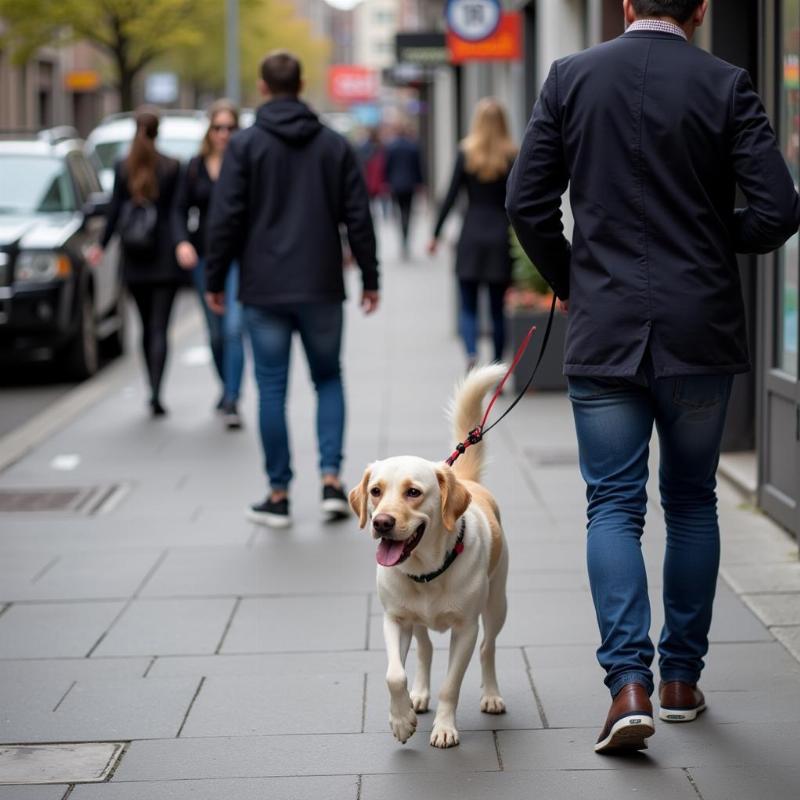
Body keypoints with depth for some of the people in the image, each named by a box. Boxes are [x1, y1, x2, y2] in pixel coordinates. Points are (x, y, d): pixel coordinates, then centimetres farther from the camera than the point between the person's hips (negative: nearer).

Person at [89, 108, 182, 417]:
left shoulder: (122, 168, 1)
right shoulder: (172, 167, -6)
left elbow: (115, 210, 0)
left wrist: (102, 246, 9)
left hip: (134, 263, 3)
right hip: (164, 257, -3)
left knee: (146, 326, 16)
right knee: (160, 328, -5)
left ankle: (153, 389, 20)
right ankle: (156, 392, -18)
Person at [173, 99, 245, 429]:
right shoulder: (195, 167, 7)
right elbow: (180, 210, 7)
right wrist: (182, 242, -10)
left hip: (240, 256, -4)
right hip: (205, 257, 4)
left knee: (234, 328, -16)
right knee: (216, 333, 13)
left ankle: (232, 401, -13)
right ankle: (227, 387, 34)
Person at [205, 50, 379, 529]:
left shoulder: (246, 145, -3)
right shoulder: (335, 145, 4)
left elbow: (226, 219, -7)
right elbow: (358, 217, 3)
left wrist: (216, 280, 2)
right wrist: (370, 278, 10)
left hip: (264, 290, -2)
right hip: (321, 287, 2)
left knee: (272, 388, 4)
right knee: (329, 379, 16)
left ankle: (279, 495, 6)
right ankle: (331, 477, 3)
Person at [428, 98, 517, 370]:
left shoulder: (466, 153, -3)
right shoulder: (512, 157, -2)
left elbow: (451, 196, -2)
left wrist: (436, 234, 4)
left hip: (471, 235, -1)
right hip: (500, 235, 1)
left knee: (468, 307, 5)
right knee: (497, 309, 9)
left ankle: (472, 354, -19)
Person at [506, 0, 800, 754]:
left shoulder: (571, 78, 0)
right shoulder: (724, 85, -4)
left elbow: (527, 203, -1)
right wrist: (717, 240, 11)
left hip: (604, 331, 0)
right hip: (700, 330, 0)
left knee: (614, 504, 3)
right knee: (691, 500, 14)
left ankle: (629, 683, -11)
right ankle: (681, 678, 19)